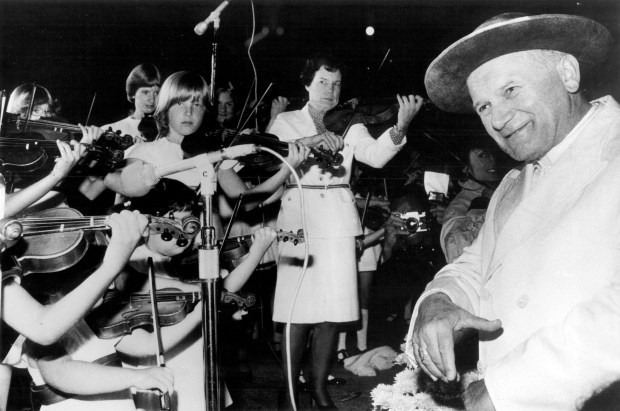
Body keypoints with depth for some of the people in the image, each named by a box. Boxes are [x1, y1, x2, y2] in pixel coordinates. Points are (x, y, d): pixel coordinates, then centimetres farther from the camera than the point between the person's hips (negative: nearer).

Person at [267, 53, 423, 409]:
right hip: (299, 220, -2)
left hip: (337, 222, 2)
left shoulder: (348, 125, 14)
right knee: (298, 311, -5)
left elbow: (376, 155, -5)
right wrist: (308, 142, -23)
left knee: (333, 310, 1)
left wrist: (400, 126, -23)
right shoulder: (286, 122, 12)